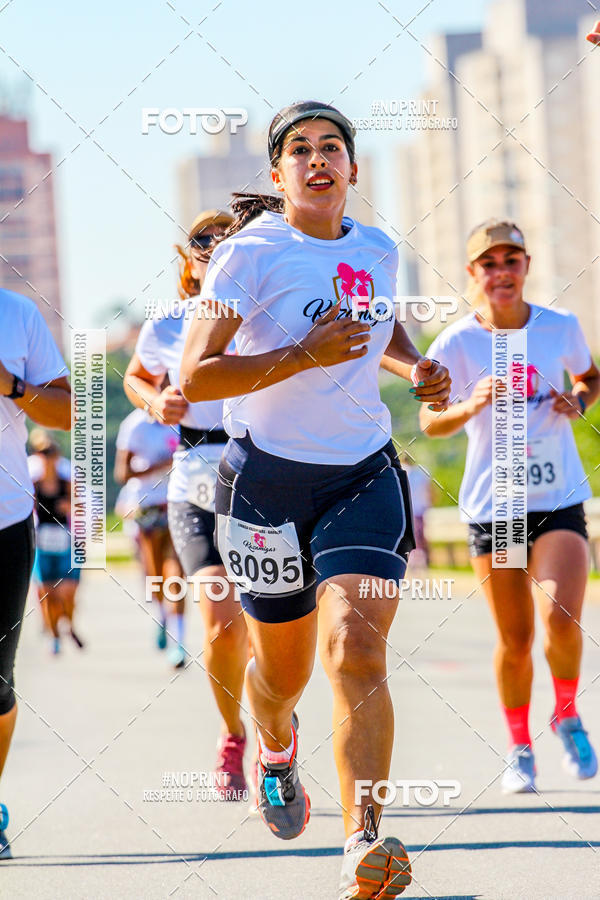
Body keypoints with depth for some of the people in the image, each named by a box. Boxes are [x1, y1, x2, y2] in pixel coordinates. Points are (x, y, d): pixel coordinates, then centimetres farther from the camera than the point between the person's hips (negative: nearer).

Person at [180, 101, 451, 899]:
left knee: (357, 652, -20)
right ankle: (275, 748, 52)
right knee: (283, 670, 14)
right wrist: (304, 356, -22)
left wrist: (415, 368, 9)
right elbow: (193, 377, -15)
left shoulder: (378, 251, 7)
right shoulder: (250, 254, -9)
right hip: (267, 478, -2)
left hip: (364, 476, 2)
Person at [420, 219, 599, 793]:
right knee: (513, 641, 3)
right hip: (491, 505, 0)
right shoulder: (455, 343, -7)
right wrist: (469, 407, -25)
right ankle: (519, 747, 26)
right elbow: (429, 423, -5)